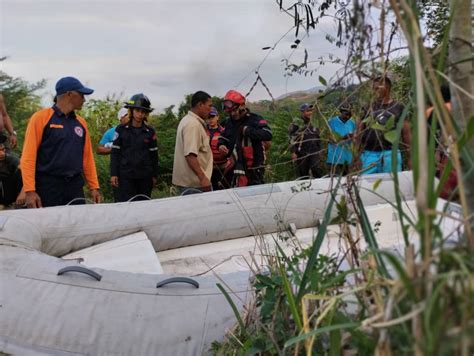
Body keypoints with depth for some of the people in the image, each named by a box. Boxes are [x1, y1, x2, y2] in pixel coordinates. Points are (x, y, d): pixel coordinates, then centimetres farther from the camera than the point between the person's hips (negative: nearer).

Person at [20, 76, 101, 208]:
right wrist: (30, 190, -15)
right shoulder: (41, 118, -4)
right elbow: (28, 156, -8)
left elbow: (87, 156, 15)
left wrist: (94, 187, 11)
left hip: (75, 186, 5)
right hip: (48, 186, -5)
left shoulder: (81, 122, 12)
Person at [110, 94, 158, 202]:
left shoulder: (150, 131, 5)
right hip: (126, 175, -2)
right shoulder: (121, 129, 1)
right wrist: (113, 174, -3)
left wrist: (155, 175, 9)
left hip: (145, 176, 2)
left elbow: (154, 155, 9)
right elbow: (115, 153, 2)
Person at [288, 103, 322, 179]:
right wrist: (293, 152, -16)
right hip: (302, 154, -3)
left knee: (316, 169, -14)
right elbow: (292, 139, -10)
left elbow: (318, 138, 24)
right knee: (302, 173, 3)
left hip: (313, 152, 3)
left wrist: (319, 149, 22)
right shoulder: (296, 124, -5)